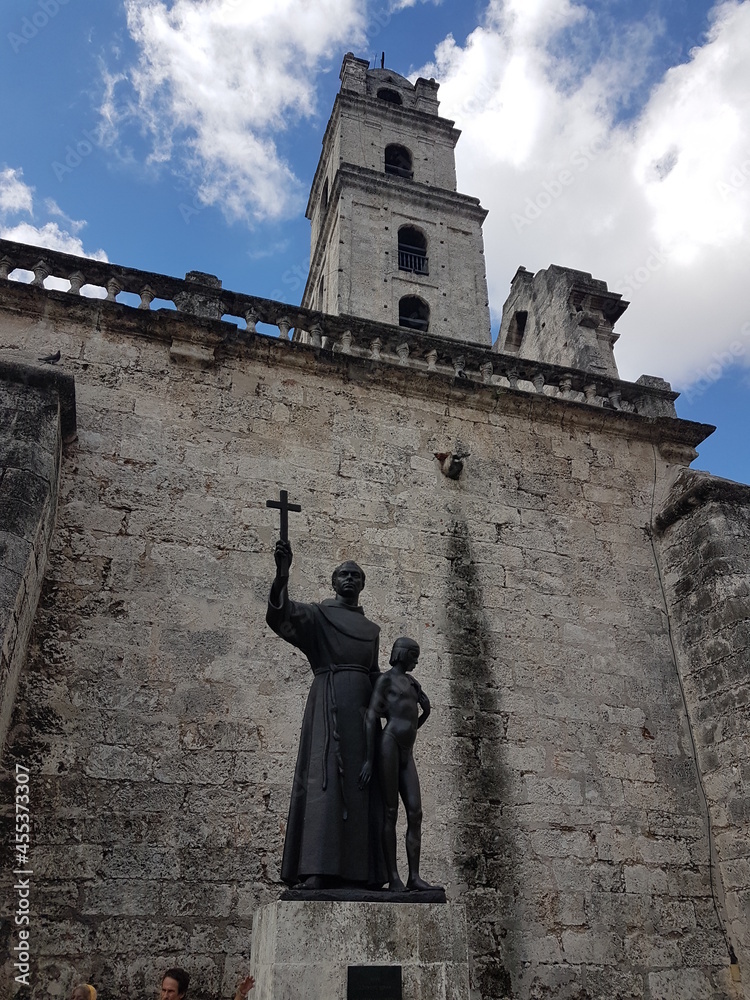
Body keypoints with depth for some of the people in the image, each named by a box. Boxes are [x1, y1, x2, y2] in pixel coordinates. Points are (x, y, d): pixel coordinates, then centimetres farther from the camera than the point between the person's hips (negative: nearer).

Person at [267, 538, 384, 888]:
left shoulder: (372, 629, 23)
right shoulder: (317, 613, 7)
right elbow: (282, 614, -12)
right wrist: (282, 574, -30)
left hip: (363, 708, 5)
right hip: (328, 703, -5)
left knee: (361, 783, 1)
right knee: (325, 778, -14)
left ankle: (357, 869, 4)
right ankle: (317, 870, -16)